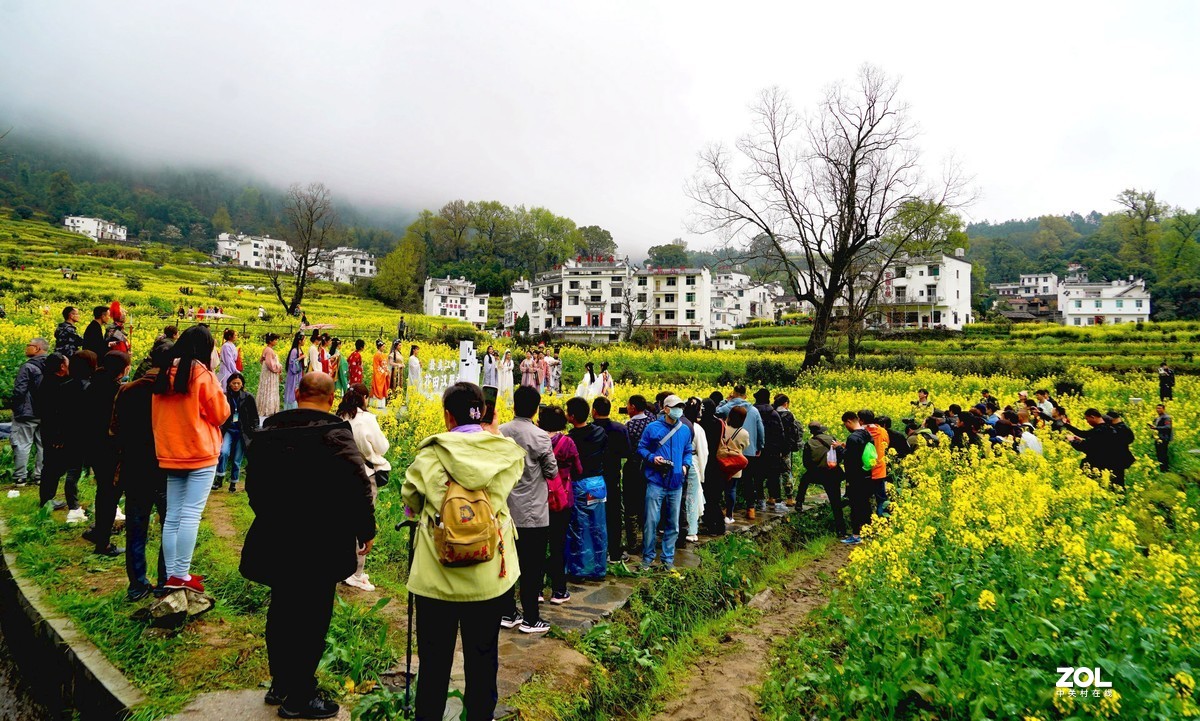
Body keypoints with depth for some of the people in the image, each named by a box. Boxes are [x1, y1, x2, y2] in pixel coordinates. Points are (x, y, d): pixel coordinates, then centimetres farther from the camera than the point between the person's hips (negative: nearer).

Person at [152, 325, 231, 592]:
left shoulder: (164, 373, 8)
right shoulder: (202, 374, -10)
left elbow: (156, 416, 16)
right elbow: (221, 414, -4)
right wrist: (219, 395, 10)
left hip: (170, 453, 6)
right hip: (200, 453, -6)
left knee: (173, 515, 11)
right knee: (191, 513, -4)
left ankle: (171, 574, 16)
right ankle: (181, 575, -3)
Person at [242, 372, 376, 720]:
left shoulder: (267, 430, 4)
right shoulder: (334, 432, -16)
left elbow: (253, 482, 13)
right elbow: (357, 485, -21)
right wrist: (365, 531, -8)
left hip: (273, 540, 7)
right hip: (320, 546, -6)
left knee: (281, 611, 21)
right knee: (310, 618, 6)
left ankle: (280, 683, 37)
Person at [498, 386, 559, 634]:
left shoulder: (499, 433, -3)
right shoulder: (540, 436, -16)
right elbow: (552, 472, -7)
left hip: (505, 510, 5)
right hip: (533, 513, -4)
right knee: (532, 567, 6)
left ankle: (508, 613, 25)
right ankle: (530, 619, 15)